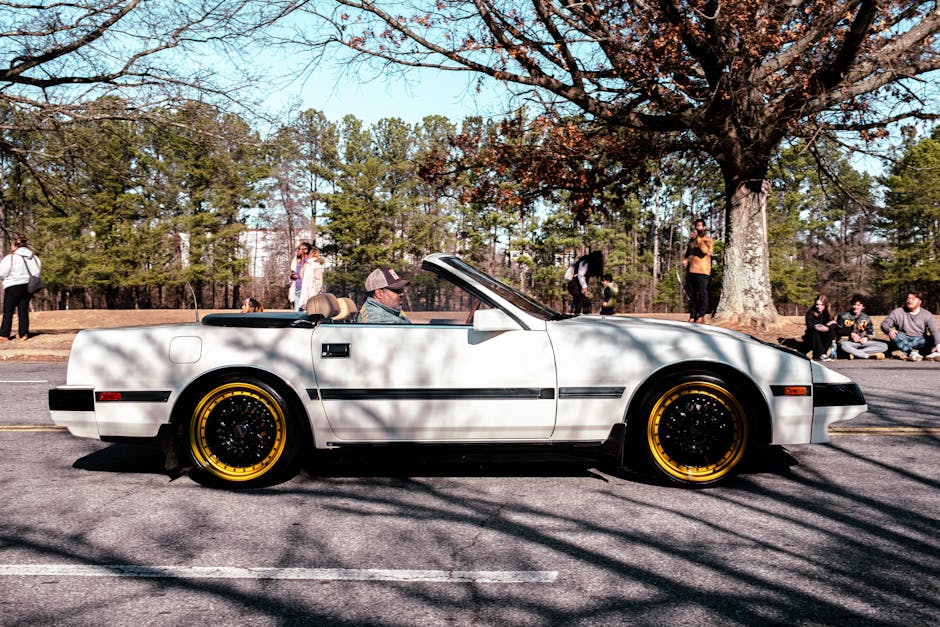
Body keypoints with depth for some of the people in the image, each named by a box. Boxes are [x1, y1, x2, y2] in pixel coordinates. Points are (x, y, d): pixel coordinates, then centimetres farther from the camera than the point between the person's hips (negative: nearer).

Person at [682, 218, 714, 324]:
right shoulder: (691, 240, 23)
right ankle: (692, 315, 9)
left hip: (701, 271, -6)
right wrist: (685, 260, 6)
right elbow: (687, 253, 27)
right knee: (691, 294, 5)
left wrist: (698, 238, -12)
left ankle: (701, 316, -7)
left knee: (702, 294, -8)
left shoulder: (707, 240, 4)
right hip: (690, 271, 6)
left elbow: (705, 250, -15)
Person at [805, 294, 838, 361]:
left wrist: (827, 327, -36)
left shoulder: (827, 313, -1)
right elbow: (809, 326, -24)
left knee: (832, 331, -23)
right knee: (815, 332, -32)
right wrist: (827, 324, -26)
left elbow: (834, 325, -14)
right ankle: (821, 355, -35)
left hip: (823, 340, 3)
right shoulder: (810, 313, -10)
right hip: (811, 339, -3)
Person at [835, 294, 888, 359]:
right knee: (844, 345, -42)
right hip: (848, 342, -4)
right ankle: (869, 355, -32)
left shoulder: (865, 318, 14)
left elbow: (871, 333, 16)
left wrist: (866, 337, -6)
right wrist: (851, 334, -9)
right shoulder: (843, 316, 6)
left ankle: (855, 353, -28)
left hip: (862, 343, 4)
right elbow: (837, 331, 2)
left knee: (884, 346, -17)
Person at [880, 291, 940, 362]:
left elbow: (934, 331, -11)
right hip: (903, 340, -1)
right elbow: (884, 324, -1)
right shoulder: (898, 312, 5)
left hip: (919, 340, 1)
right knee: (895, 335, -32)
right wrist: (889, 330, -27)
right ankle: (912, 353, -50)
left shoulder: (926, 314, 3)